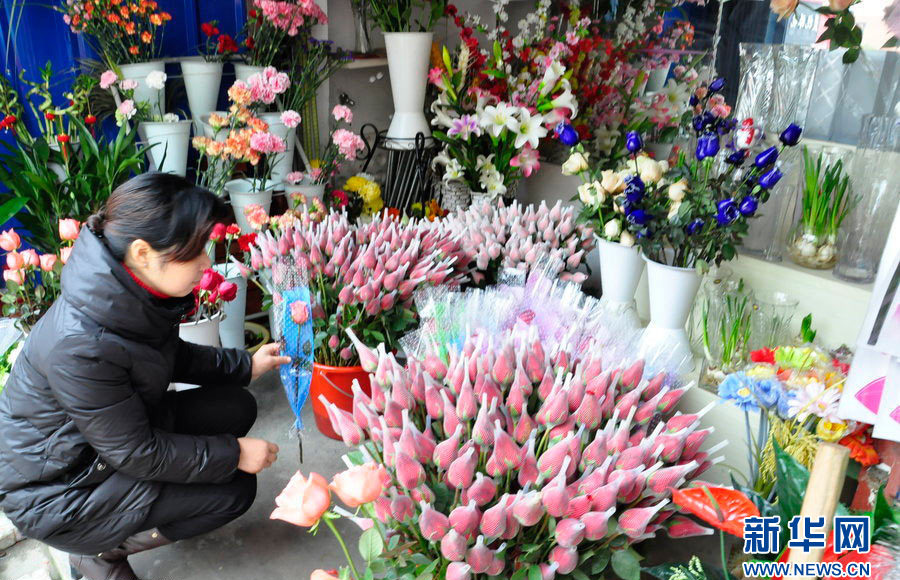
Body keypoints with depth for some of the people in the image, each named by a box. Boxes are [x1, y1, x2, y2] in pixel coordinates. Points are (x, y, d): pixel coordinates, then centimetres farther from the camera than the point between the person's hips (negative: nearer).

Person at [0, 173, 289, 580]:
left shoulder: (133, 296, -12)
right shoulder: (81, 347, -36)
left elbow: (172, 356, 9)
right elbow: (136, 453, -25)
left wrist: (246, 365, 3)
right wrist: (233, 454, -18)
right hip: (54, 489, -8)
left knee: (235, 407, -2)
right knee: (233, 490, -13)